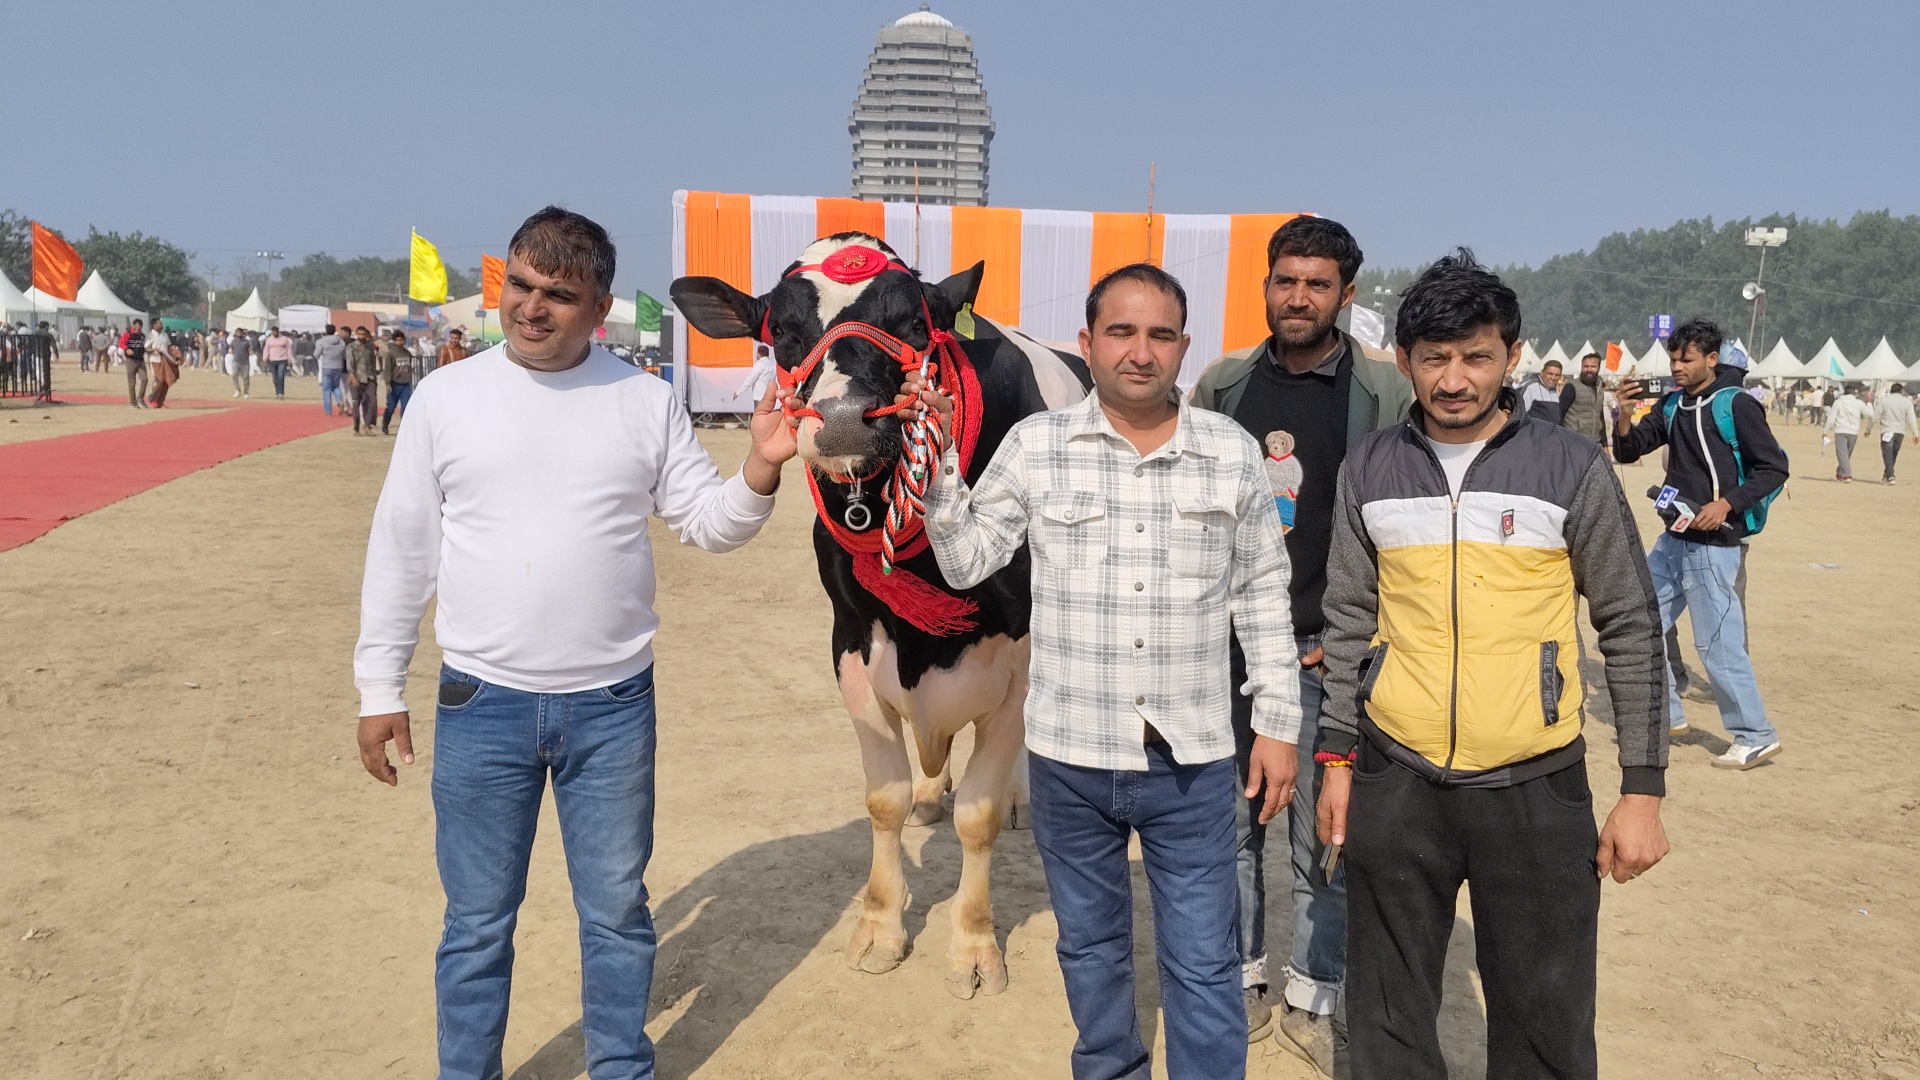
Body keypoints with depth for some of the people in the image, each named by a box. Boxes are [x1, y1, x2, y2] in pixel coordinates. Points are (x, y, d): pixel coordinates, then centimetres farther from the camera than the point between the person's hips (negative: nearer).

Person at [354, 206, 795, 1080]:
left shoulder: (647, 402, -1)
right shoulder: (446, 397, -2)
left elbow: (709, 523, 1)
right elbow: (401, 547, 2)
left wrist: (760, 469, -20)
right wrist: (379, 687, 3)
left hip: (612, 705, 1)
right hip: (480, 704, 0)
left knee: (617, 911, 15)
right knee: (477, 920, 13)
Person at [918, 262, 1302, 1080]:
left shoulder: (1234, 453, -2)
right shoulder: (1034, 445, -4)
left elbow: (1263, 599, 5)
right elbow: (965, 563, -1)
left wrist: (1277, 724, 4)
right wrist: (937, 464, -14)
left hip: (1193, 762, -1)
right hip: (1069, 756, 1)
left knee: (1203, 965, 8)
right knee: (1089, 946, 20)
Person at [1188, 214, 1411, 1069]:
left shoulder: (1384, 394, -3)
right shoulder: (1223, 383, 6)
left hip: (1325, 651, -3)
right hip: (1224, 645, 3)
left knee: (1324, 837, 5)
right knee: (1232, 820, 12)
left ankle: (1312, 1000, 21)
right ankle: (1242, 978, 28)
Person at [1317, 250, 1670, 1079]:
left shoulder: (1573, 468, -4)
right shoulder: (1369, 469, 2)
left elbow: (1631, 628, -1)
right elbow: (1349, 620, 8)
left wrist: (1643, 787, -3)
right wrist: (1337, 758, 6)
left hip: (1538, 789, -2)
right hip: (1396, 782, 2)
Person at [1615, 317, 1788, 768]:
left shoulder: (1736, 405, -11)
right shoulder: (1672, 406, 8)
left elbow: (1774, 468, -11)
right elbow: (1628, 451, 8)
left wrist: (1726, 504, -22)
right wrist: (1625, 412, -10)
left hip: (1713, 543, -8)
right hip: (1674, 539, 8)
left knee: (1717, 643, -6)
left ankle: (1756, 736, 7)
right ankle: (1666, 715, 25)